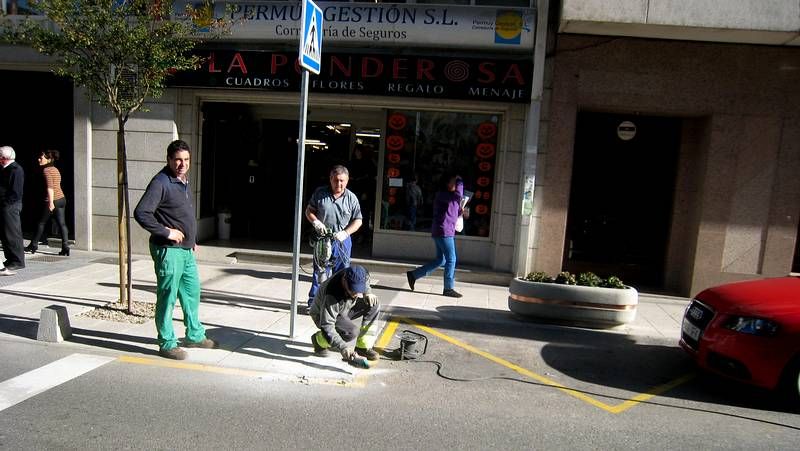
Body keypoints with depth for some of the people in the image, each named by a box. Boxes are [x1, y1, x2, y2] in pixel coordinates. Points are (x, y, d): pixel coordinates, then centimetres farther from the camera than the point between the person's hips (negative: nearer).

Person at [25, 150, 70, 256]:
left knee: (41, 223, 9)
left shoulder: (46, 170, -10)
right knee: (62, 224, 2)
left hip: (52, 200, -7)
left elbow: (50, 187, -19)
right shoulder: (55, 169, 15)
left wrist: (51, 202, -23)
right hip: (61, 199, 7)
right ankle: (65, 247, -3)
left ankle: (34, 245, 22)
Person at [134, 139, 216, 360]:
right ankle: (167, 344, 14)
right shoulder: (161, 183, -16)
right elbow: (141, 213, -24)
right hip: (168, 250, -9)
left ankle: (194, 335, 32)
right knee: (167, 297, 2)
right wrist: (166, 232, -21)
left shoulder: (184, 180, 12)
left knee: (192, 292, 17)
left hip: (186, 250, 9)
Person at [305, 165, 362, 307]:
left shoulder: (351, 198, -2)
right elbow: (309, 210, 7)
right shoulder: (320, 193, -1)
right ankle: (313, 302, 15)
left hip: (342, 241, 0)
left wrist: (345, 233, -14)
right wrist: (315, 222, -13)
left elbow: (357, 220, 1)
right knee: (319, 271, 5)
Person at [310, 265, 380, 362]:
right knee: (352, 331, -31)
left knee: (373, 305, -15)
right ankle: (319, 339, -3)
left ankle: (363, 346, -5)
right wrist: (343, 347, -46)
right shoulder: (332, 296, -40)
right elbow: (326, 326, -38)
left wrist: (367, 292, -16)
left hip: (344, 310, 7)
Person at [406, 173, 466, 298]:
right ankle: (448, 288, 5)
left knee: (440, 260, 13)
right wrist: (460, 181, -14)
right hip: (443, 232, -10)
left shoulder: (451, 197, 19)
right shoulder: (441, 195, -11)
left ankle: (413, 275, 17)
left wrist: (460, 211, 5)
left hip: (447, 232, 10)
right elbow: (458, 196, -29)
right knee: (451, 259, -5)